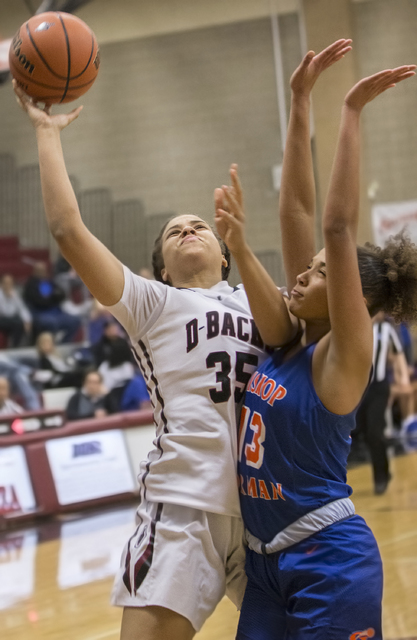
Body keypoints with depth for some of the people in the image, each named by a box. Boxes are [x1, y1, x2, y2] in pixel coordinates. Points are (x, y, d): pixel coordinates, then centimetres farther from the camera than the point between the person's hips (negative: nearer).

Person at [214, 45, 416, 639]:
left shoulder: (343, 355, -12)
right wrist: (300, 103, 1)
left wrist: (352, 111, -22)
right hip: (266, 558, 8)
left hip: (329, 562, -7)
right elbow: (296, 210, 3)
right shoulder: (294, 338, 6)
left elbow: (338, 225, -23)